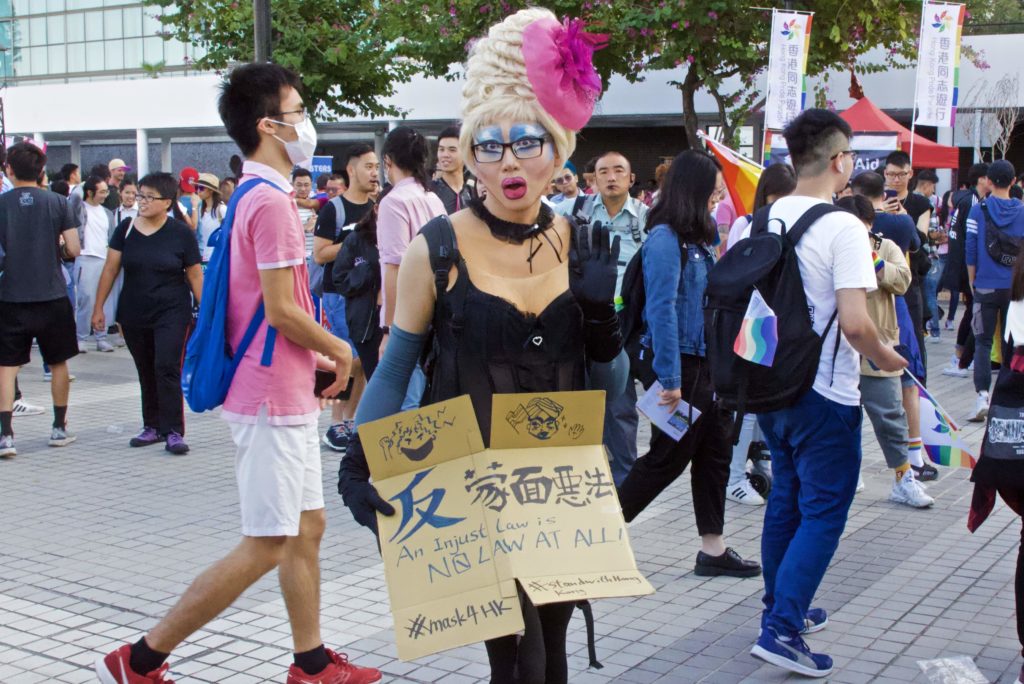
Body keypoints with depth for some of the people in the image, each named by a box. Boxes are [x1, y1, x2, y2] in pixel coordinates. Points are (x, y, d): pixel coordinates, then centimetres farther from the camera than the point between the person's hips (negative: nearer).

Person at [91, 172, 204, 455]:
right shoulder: (126, 229, 1)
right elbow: (110, 270, 4)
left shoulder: (181, 233, -7)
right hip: (133, 314, 4)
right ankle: (153, 426, 23)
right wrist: (98, 307, 3)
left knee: (167, 368, -12)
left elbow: (195, 275, -3)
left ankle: (173, 432, -9)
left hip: (171, 313, -4)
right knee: (146, 372, 12)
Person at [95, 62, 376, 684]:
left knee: (307, 527, 15)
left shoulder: (259, 197, 14)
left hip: (287, 394, 10)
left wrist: (313, 357, 12)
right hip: (273, 398, -10)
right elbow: (280, 309, -20)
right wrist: (339, 350, -5)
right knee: (265, 548, -4)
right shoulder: (271, 201, -17)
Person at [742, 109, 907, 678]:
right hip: (824, 394, -7)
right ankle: (782, 630, -3)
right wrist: (884, 358, -6)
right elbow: (854, 322, -24)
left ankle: (782, 607, 31)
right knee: (823, 512, 1)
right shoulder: (843, 227, -17)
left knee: (785, 500, 20)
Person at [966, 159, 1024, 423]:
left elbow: (971, 250, -5)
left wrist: (972, 282, 6)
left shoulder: (978, 210, -5)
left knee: (983, 342, 2)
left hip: (986, 287, -2)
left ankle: (982, 394, -13)